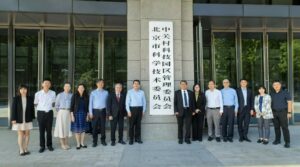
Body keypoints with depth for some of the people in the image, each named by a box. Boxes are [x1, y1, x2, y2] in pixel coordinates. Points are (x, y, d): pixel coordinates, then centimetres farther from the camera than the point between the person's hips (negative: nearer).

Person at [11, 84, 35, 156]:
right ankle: (21, 150, 10)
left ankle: (26, 149, 17)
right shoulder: (16, 98, -3)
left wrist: (32, 118, 6)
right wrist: (13, 119, -9)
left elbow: (32, 109, 6)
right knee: (20, 134, 2)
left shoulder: (30, 99, 1)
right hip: (19, 120, -2)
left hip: (27, 120, 2)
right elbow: (13, 109, -4)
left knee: (27, 134, 6)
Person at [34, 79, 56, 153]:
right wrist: (42, 108, 7)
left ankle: (49, 145, 22)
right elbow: (36, 104, 8)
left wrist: (49, 107, 10)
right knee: (41, 130, 5)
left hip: (49, 113, 1)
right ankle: (42, 146, 15)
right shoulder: (38, 94, -6)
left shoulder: (53, 93, -2)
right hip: (41, 113, -1)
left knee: (49, 130, 10)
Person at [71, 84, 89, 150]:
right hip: (76, 114, -3)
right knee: (77, 129, 1)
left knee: (83, 129, 7)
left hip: (84, 114, 3)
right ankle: (78, 144, 11)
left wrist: (87, 115, 6)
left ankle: (82, 143, 17)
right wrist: (72, 115, -11)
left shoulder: (86, 96, 4)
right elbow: (72, 106, -6)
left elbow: (87, 106, 8)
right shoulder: (74, 96, -5)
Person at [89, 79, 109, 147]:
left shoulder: (106, 92, 6)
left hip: (103, 111, 1)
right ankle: (95, 141, 14)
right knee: (95, 127, 3)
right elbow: (90, 103, 2)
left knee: (103, 126, 7)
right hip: (95, 111, -1)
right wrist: (90, 113, -4)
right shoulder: (93, 92, 2)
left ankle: (103, 140, 21)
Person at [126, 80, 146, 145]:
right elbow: (127, 102, -3)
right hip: (132, 109, -2)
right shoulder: (129, 92, -1)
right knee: (131, 125, 2)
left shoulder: (142, 92, 7)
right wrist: (128, 111, -8)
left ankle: (137, 138, 18)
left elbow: (144, 102, 11)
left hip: (140, 109, 3)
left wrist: (143, 110, 6)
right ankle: (131, 139, 10)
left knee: (138, 124, 8)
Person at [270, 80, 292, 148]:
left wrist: (289, 112, -14)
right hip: (274, 113, 4)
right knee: (276, 127, 8)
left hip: (283, 112, -4)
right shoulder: (272, 94, 7)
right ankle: (277, 140, 18)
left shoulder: (285, 93, -6)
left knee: (285, 127, -8)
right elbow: (270, 104, 11)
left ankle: (287, 142, -5)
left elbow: (289, 102, -8)